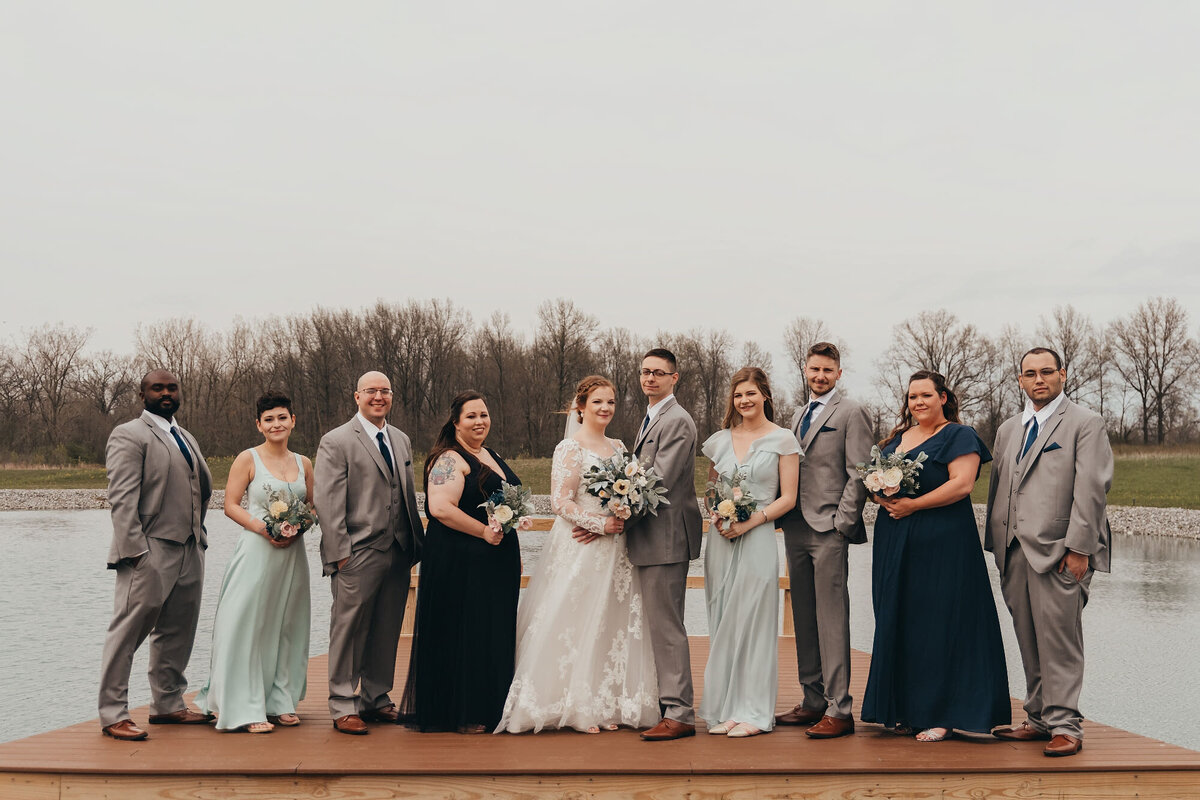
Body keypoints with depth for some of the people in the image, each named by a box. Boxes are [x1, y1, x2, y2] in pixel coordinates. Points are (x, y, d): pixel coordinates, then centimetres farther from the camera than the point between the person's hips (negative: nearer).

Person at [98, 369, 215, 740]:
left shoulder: (186, 438, 21)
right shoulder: (129, 435, -4)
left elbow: (205, 486, 27)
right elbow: (122, 498, -13)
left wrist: (197, 533, 14)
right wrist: (134, 551, -20)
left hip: (189, 551, 8)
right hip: (149, 553, -8)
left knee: (177, 633, 12)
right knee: (129, 631, -5)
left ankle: (168, 704, 23)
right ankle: (113, 714, 1)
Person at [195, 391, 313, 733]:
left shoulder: (303, 463, 11)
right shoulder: (248, 459, -2)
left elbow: (313, 506, 16)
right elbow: (231, 505, -5)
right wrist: (261, 527, -18)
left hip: (292, 553, 5)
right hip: (256, 551, -5)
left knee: (287, 626, 9)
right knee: (249, 625, -5)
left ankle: (281, 701, 19)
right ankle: (247, 708, 0)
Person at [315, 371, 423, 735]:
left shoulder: (401, 440, 16)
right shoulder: (336, 442, -3)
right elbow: (327, 501, -8)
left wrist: (417, 542, 14)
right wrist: (339, 552, -13)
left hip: (398, 553, 6)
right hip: (358, 555, -6)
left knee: (386, 632, 12)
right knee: (349, 630, 0)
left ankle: (376, 698, 25)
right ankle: (343, 706, 10)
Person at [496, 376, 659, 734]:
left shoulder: (618, 447, 14)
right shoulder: (570, 448, -7)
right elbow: (560, 501, -12)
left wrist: (626, 518, 0)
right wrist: (599, 523, -17)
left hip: (615, 550, 7)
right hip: (580, 548, -7)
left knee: (613, 625, 7)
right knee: (578, 623, -4)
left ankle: (606, 705, 14)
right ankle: (576, 707, 5)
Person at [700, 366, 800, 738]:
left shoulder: (782, 439, 1)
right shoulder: (720, 440, 12)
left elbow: (787, 498, -2)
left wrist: (749, 522, -13)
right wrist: (717, 516, -2)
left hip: (757, 538, -4)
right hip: (721, 540, 4)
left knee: (752, 622, -3)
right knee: (722, 625, 5)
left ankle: (752, 713, 5)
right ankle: (723, 709, 11)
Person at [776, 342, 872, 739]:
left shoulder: (851, 413, -2)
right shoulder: (799, 415, 20)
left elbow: (859, 475, -8)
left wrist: (841, 523, -13)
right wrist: (784, 514, 12)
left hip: (828, 530, -7)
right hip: (795, 528, 8)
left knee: (831, 620, -9)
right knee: (804, 618, 10)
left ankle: (839, 709, -7)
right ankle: (814, 701, 17)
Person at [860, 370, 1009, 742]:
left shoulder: (958, 436, -2)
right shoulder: (897, 438, 18)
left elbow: (962, 484, -15)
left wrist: (912, 505, -17)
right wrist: (881, 495, -4)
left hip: (942, 542, -7)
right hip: (895, 543, 7)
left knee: (938, 624, -4)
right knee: (898, 623, 7)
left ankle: (941, 715, 1)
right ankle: (905, 710, 15)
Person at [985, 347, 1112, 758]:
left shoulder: (1085, 423, 0)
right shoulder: (1008, 430, 21)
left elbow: (1091, 489, -8)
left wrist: (1078, 547, -15)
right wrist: (997, 546, 14)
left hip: (1059, 551, -6)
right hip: (1015, 553, 6)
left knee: (1058, 637, -7)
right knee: (1029, 640, 9)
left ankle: (1065, 725, 0)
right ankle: (1039, 719, 17)